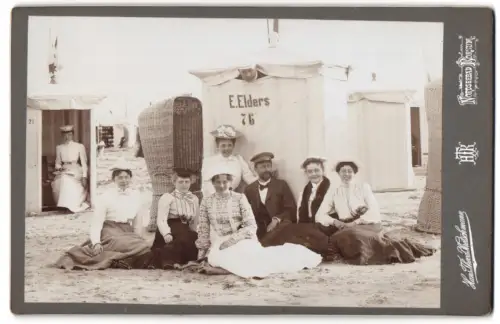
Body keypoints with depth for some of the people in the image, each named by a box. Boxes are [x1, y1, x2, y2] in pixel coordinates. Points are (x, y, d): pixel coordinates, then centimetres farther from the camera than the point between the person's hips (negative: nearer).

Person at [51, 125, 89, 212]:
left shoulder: (80, 146, 6)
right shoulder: (59, 147, 15)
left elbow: (84, 163, 2)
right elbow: (58, 163, 19)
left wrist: (84, 177, -9)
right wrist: (59, 168, -6)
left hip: (76, 170, -3)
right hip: (63, 171, 3)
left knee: (66, 179, -35)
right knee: (57, 182, -30)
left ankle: (70, 205, -29)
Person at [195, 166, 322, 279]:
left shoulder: (240, 198, -1)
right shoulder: (206, 201, 5)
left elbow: (251, 226, -7)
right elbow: (203, 229, 7)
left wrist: (231, 240, -19)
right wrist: (202, 254, 0)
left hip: (241, 241, -1)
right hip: (218, 245, 2)